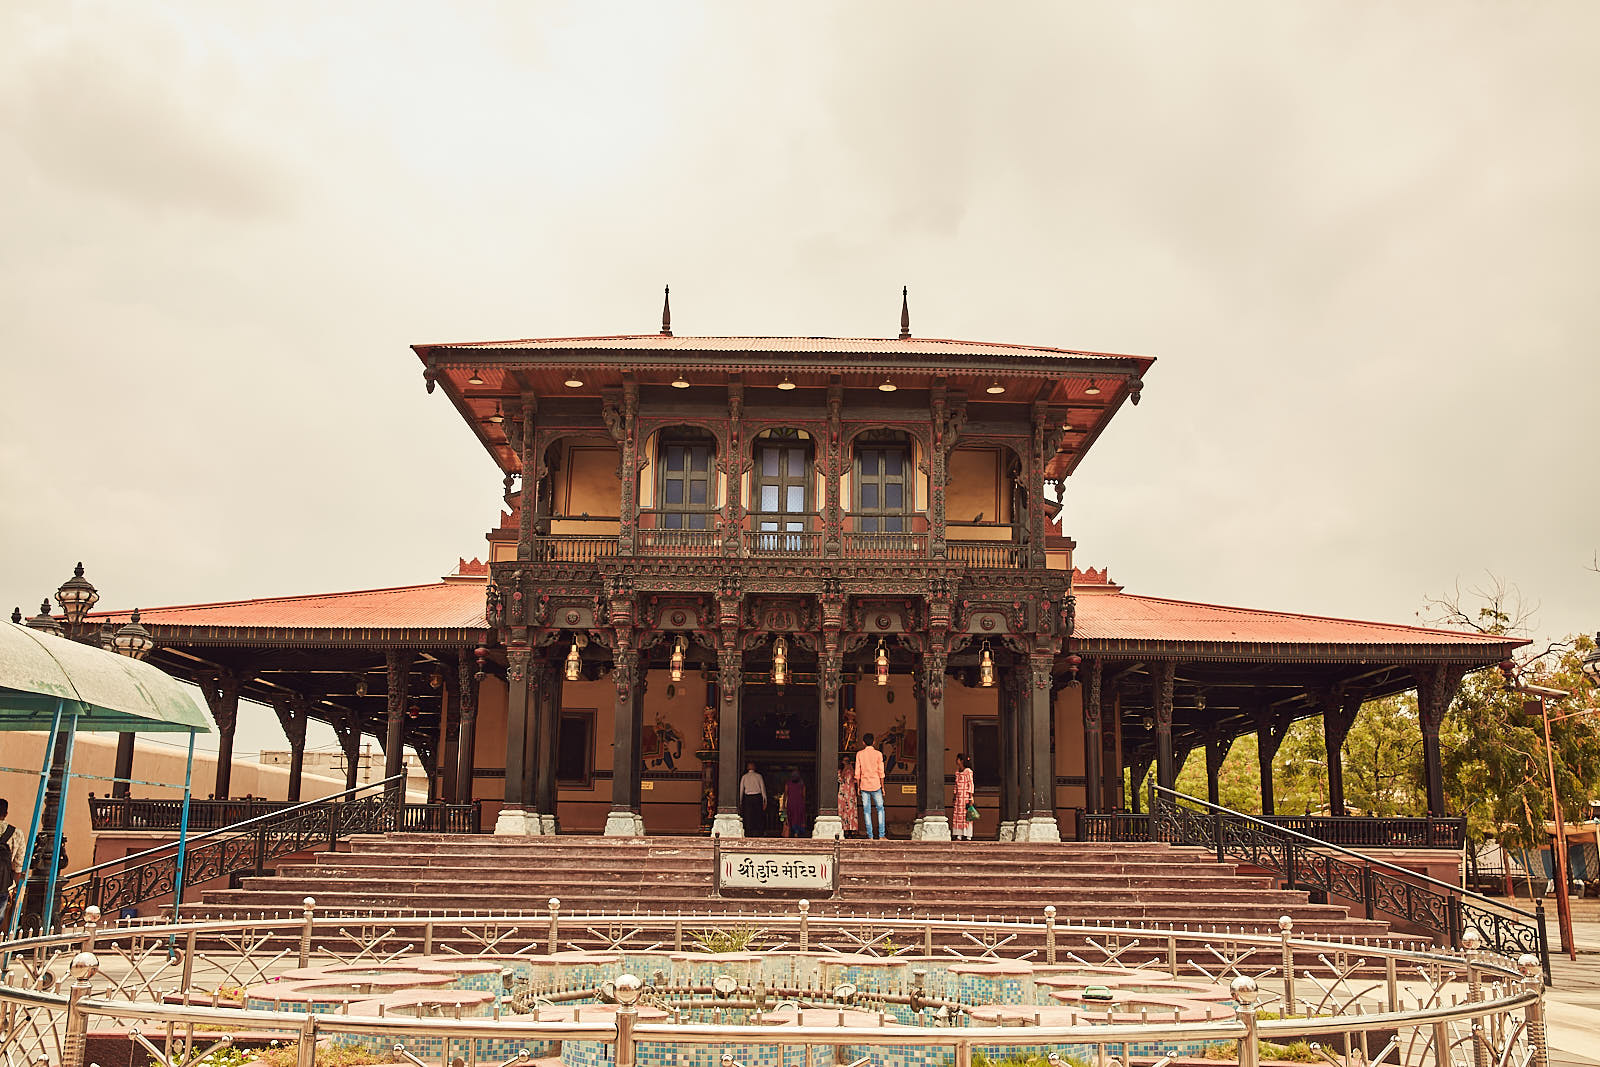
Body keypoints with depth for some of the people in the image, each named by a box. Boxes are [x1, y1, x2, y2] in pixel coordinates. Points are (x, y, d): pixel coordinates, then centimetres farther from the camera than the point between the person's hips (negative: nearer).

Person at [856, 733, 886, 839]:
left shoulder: (859, 754, 1)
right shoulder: (878, 754, -3)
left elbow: (857, 772, 1)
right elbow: (881, 772, -4)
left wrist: (858, 787, 10)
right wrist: (882, 787, 4)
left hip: (864, 786, 1)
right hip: (876, 785, -1)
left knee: (866, 811, 5)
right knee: (880, 809, 10)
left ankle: (870, 836, 2)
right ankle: (881, 835, 3)